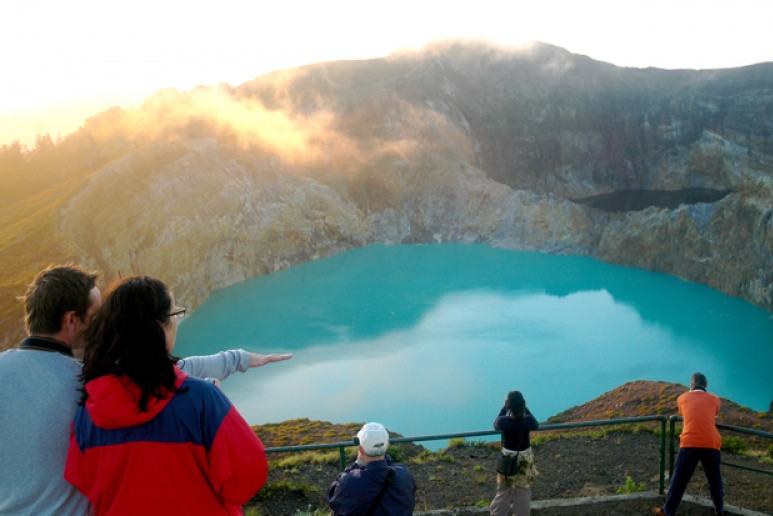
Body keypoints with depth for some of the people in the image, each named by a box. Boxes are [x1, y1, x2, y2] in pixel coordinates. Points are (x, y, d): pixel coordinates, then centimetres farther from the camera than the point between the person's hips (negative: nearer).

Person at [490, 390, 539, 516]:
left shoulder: (503, 421, -25)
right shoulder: (528, 420, -22)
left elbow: (496, 425, 1)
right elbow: (536, 425, 3)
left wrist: (504, 408, 3)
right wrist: (525, 409, 4)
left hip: (508, 458, -1)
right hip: (525, 457, 1)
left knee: (504, 489, 18)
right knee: (523, 489, 19)